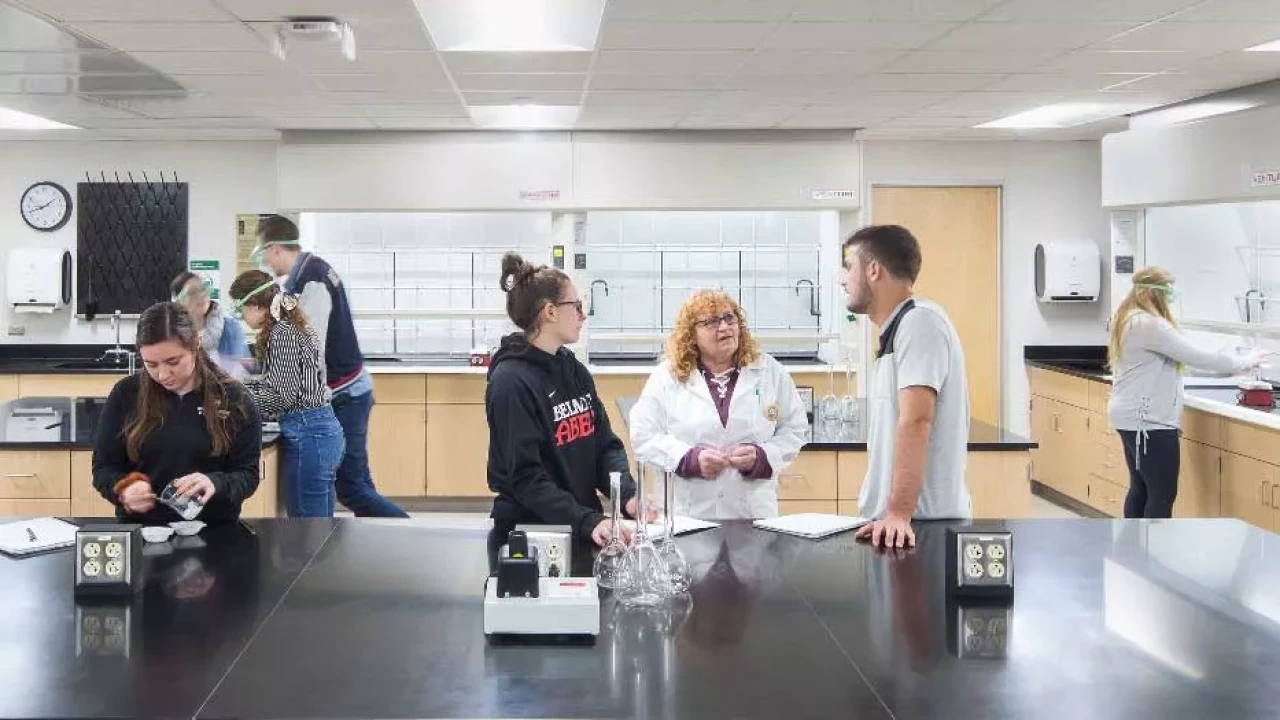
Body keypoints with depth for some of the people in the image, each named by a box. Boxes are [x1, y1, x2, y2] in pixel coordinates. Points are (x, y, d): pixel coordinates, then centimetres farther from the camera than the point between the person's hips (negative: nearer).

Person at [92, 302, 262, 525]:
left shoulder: (234, 399, -1)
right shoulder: (125, 395, 2)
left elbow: (248, 475, -1)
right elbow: (103, 468, 7)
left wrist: (215, 485, -23)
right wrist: (125, 490, -15)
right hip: (141, 531, 2)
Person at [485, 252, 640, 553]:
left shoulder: (574, 371, 7)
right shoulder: (512, 381, -16)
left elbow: (606, 444, 5)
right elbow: (525, 477, -21)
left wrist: (628, 495, -13)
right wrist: (588, 522, -30)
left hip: (583, 535, 7)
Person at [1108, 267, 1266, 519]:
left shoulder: (1128, 320, 13)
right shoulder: (1149, 324, -20)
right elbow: (1196, 357, -17)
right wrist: (1244, 363, -6)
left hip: (1132, 417, 11)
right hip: (1149, 421, -11)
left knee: (1140, 488, 15)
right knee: (1162, 494, -4)